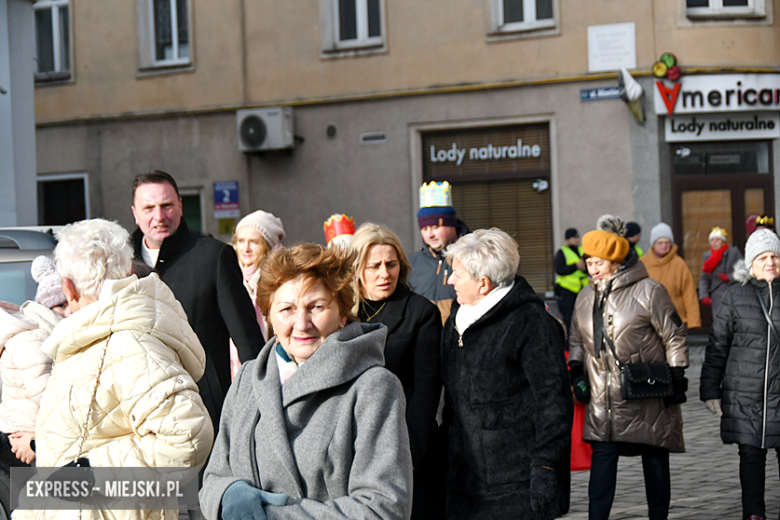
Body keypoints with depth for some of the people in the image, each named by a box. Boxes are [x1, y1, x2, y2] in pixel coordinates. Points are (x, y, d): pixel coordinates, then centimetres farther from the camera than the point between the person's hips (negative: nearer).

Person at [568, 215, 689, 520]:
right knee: (602, 460, -5)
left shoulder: (648, 292, -9)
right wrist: (577, 372, 7)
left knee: (655, 461, 8)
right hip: (603, 400, 4)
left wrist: (677, 379, -6)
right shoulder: (586, 297, 8)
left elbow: (675, 336, -5)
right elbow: (577, 340, 20)